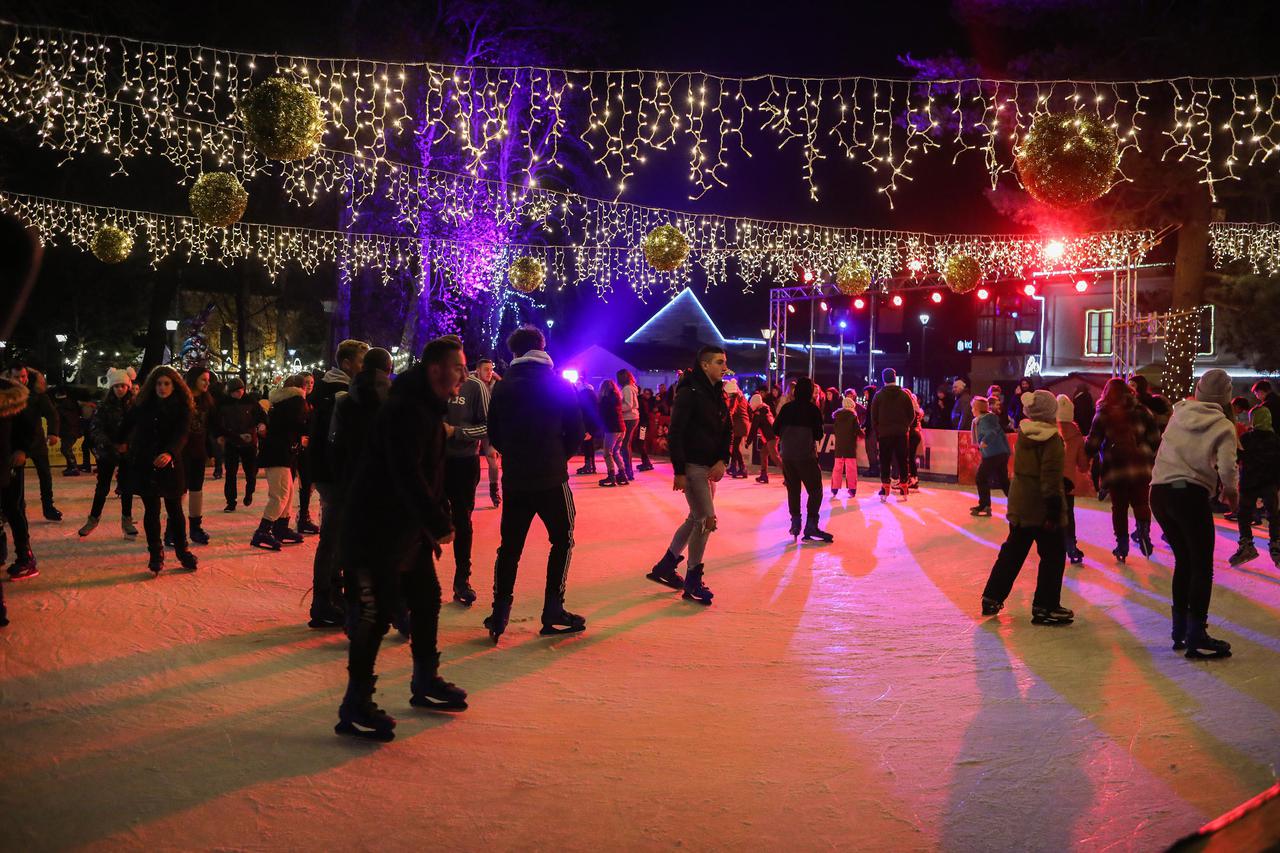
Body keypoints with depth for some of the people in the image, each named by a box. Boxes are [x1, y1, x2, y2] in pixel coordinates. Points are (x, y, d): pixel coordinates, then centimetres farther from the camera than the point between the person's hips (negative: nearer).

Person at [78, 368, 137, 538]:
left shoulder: (134, 405, -3)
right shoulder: (104, 406, -5)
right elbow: (95, 429, -10)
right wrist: (112, 446, -21)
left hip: (127, 452, 0)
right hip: (107, 452, 0)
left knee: (127, 487, 7)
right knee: (102, 487, 9)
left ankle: (127, 520, 20)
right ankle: (93, 518, 24)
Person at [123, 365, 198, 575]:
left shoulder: (183, 408, -5)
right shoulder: (143, 406, 2)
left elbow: (181, 434, -20)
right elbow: (128, 425, 19)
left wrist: (169, 453, -36)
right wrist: (127, 446, 17)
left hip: (170, 465, -1)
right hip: (144, 465, 1)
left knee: (175, 509, 5)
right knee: (151, 511, 4)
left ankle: (182, 551, 18)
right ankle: (156, 555, 12)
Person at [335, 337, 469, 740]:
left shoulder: (429, 410, 12)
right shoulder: (404, 411, -21)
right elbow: (407, 476, -28)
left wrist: (437, 522, 12)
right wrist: (439, 524, -22)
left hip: (409, 529, 11)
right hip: (375, 530, -10)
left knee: (426, 600, 17)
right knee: (376, 613, -7)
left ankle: (426, 683, 33)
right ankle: (355, 707, 4)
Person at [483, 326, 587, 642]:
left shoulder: (502, 388, 3)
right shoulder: (560, 386, -3)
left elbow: (494, 435, 6)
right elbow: (576, 432, -3)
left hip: (514, 481, 3)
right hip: (551, 479, -3)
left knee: (510, 546, 12)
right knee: (562, 541, 11)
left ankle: (499, 613, 7)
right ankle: (553, 612, 6)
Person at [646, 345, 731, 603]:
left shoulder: (718, 395, 11)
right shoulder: (689, 393, -15)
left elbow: (727, 431, 13)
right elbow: (675, 433, -18)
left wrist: (722, 461, -3)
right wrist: (679, 471, -20)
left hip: (709, 467, 9)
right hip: (692, 466, -9)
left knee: (696, 518, 16)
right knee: (707, 520, -8)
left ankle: (664, 567, 29)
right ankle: (693, 582, 4)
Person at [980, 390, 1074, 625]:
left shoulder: (1023, 434, 5)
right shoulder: (1052, 440, -16)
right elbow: (1051, 479, -21)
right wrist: (1054, 509, -19)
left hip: (1019, 505, 7)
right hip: (1042, 508, -7)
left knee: (1012, 552, 17)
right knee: (1053, 556, 4)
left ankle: (992, 598, 20)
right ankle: (1045, 607, 6)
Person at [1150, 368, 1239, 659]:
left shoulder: (1179, 413, 9)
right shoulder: (1223, 426, -4)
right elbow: (1227, 467, -14)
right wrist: (1230, 491, 3)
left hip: (1159, 491, 6)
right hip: (1190, 494, -6)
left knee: (1184, 560, 19)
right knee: (1202, 566, 2)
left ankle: (1180, 630, 26)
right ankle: (1196, 637, 0)